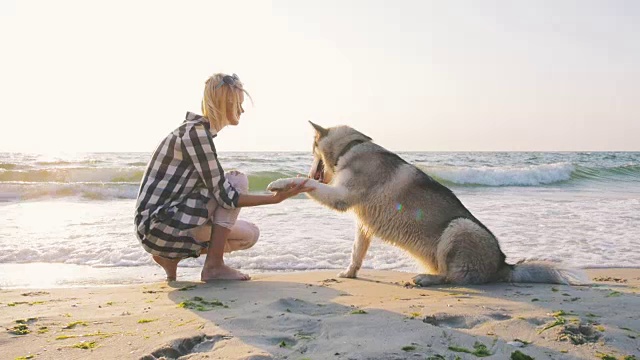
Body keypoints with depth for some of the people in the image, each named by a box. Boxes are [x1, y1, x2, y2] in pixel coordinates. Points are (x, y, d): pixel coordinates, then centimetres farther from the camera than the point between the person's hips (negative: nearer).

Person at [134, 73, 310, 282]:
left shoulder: (202, 131, 12)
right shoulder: (196, 132, -18)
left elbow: (214, 187, 15)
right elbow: (223, 195, -21)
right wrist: (275, 198, -22)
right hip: (159, 224, -9)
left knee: (250, 234, 10)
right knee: (237, 181, -13)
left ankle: (171, 256, 10)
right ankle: (214, 266, -10)